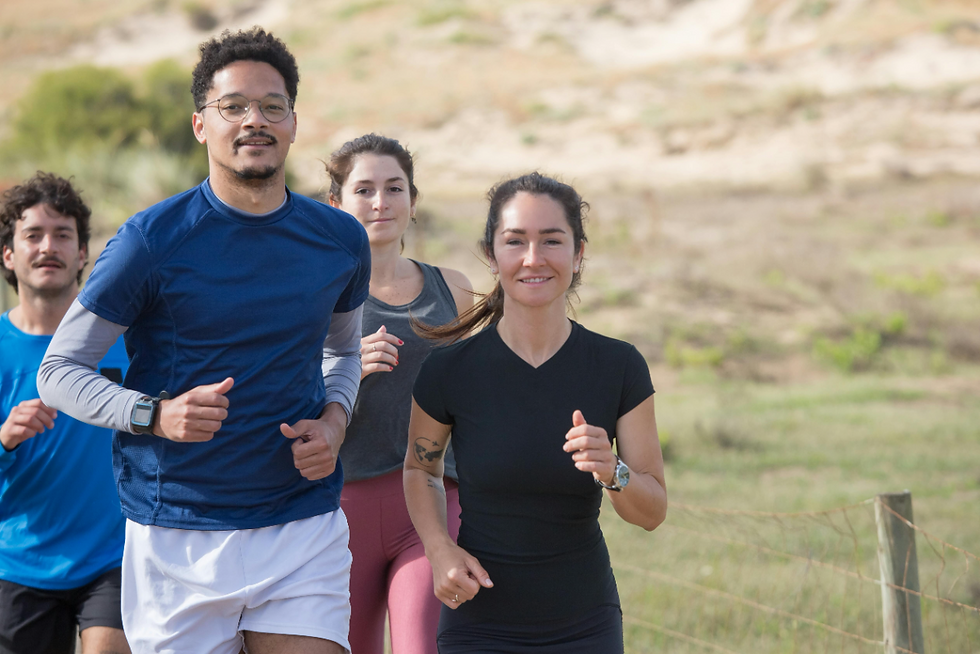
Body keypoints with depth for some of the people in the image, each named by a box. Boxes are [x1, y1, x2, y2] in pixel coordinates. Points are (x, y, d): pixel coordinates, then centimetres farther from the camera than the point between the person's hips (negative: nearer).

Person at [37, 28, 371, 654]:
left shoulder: (341, 240, 7)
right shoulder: (153, 240, -6)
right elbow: (59, 372, -1)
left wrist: (334, 421, 3)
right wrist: (155, 414, -19)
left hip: (306, 532, 3)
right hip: (178, 540, -2)